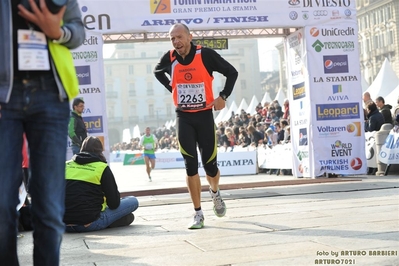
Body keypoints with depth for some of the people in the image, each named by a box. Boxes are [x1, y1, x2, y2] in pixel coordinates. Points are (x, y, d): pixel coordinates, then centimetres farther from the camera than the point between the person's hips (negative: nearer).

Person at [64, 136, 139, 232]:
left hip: (65, 225, 5)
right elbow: (114, 204, -4)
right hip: (89, 224, -5)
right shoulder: (102, 168, -1)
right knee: (133, 201, 7)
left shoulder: (66, 165, 11)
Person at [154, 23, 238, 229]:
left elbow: (232, 73, -2)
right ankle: (198, 214, 2)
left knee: (210, 164, 2)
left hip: (204, 115, -1)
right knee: (190, 165, -6)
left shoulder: (206, 55, -14)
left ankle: (215, 193, 37)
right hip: (183, 117, 2)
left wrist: (223, 96, -10)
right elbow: (158, 72, 20)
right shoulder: (169, 59, -5)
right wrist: (172, 88, 8)